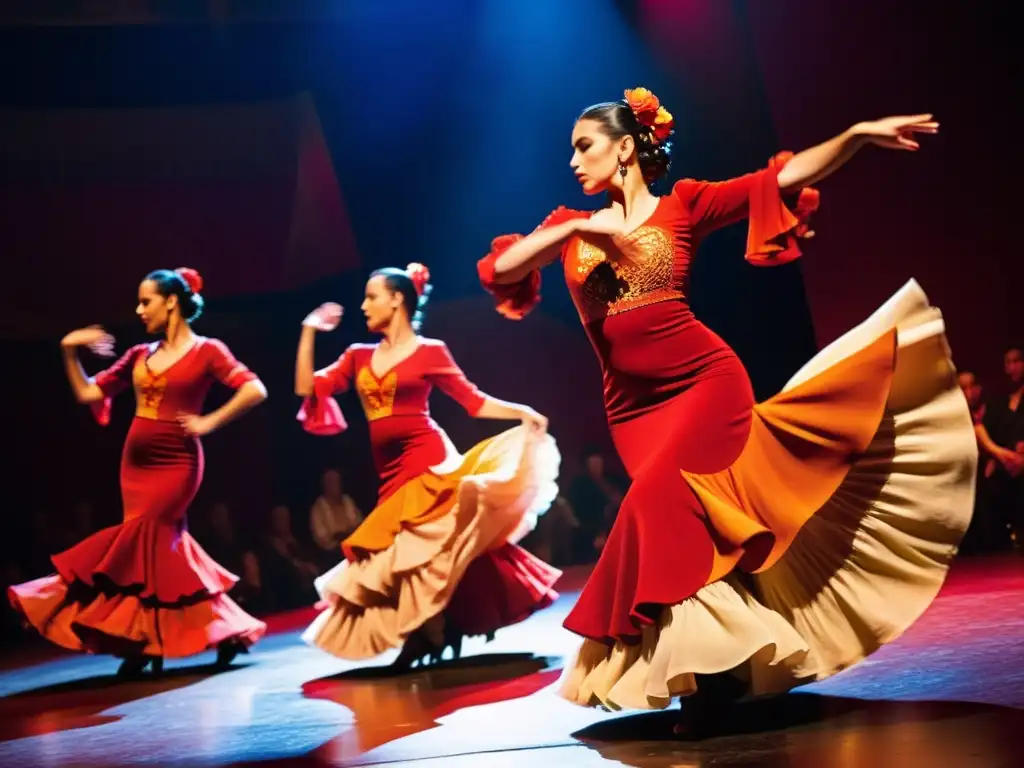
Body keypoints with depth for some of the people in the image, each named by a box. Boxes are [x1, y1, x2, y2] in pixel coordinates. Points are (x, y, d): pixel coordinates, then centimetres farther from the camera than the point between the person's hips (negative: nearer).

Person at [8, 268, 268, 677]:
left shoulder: (206, 351, -5)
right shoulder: (139, 355, 11)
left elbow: (255, 390, -15)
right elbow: (87, 394, 13)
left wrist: (208, 422, -15)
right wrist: (69, 352, 4)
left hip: (175, 462, -6)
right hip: (136, 462, 7)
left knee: (141, 542, -12)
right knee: (163, 543, 3)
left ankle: (145, 642, -2)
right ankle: (226, 627, 10)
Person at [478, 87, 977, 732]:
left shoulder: (682, 204, 4)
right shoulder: (570, 228, 12)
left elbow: (785, 178, -1)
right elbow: (500, 270, -2)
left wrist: (858, 135, -13)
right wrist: (576, 228, -13)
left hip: (707, 381, -4)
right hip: (633, 405, 4)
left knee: (657, 502, -22)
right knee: (685, 520, -5)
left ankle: (712, 661, -12)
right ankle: (731, 655, 9)